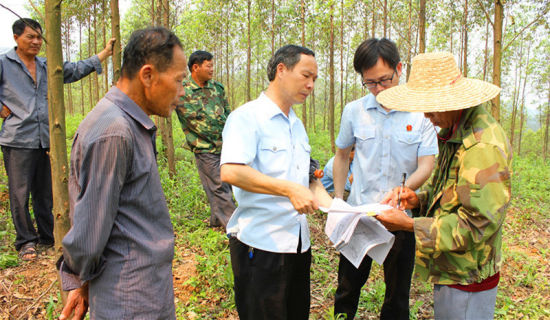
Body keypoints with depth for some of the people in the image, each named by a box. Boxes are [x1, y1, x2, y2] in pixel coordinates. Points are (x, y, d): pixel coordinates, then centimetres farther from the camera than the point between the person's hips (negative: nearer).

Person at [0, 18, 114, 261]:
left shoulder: (46, 66, 16)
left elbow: (76, 70, 19)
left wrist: (104, 53, 17)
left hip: (46, 140, 4)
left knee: (45, 193, 11)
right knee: (20, 194, -1)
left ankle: (47, 238, 23)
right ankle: (26, 242, 13)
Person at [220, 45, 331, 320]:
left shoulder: (296, 124, 16)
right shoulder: (247, 116, -10)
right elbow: (230, 172, -25)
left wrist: (335, 208, 3)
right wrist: (290, 189, -30)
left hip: (299, 242, 8)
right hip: (260, 244, -8)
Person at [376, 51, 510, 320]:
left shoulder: (483, 146, -26)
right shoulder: (455, 132, 7)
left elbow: (476, 224, -27)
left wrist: (409, 224, -24)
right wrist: (419, 199, -1)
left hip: (466, 280, -9)